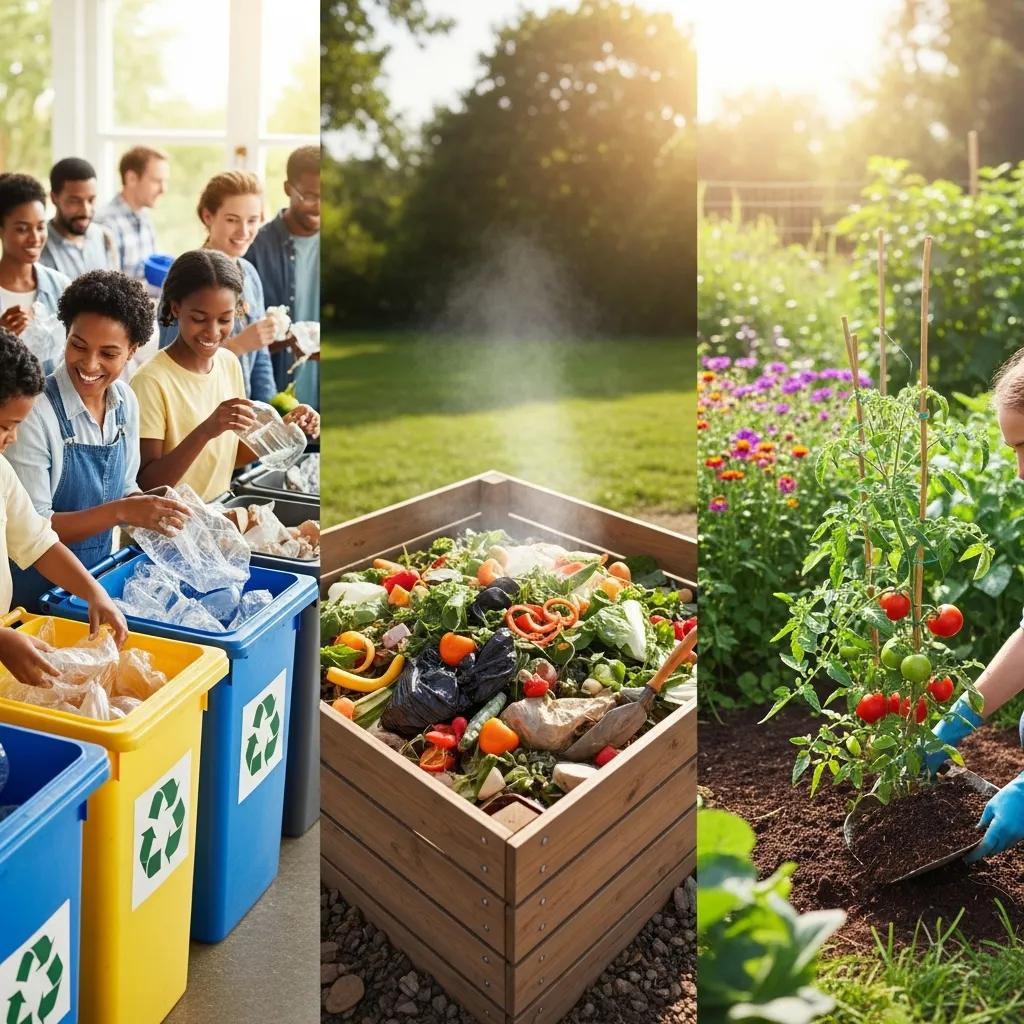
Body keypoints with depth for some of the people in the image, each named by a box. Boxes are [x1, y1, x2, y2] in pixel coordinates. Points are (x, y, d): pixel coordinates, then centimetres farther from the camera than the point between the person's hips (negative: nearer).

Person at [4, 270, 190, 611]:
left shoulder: (126, 401, -3)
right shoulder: (36, 412, -22)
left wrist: (146, 505, -12)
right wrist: (121, 511, -29)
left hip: (98, 579, 6)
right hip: (38, 594, -6)